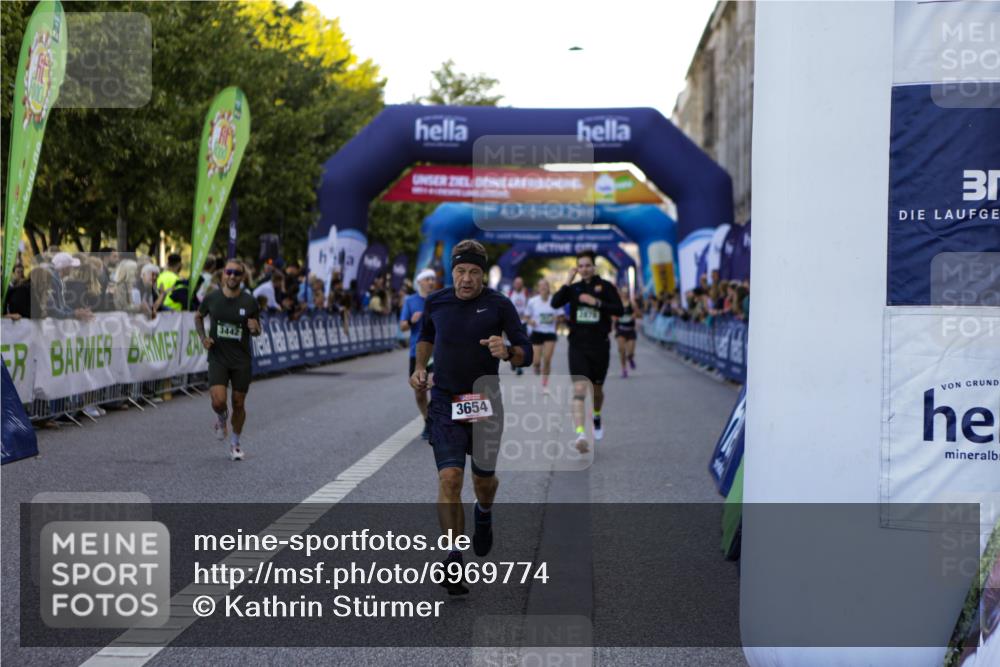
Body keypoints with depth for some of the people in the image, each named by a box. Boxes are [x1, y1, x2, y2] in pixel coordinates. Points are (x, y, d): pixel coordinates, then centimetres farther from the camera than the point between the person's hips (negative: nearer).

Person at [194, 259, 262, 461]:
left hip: (241, 360, 1)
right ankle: (221, 417, 22)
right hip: (217, 358, 0)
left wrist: (255, 328, -18)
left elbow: (257, 330, 6)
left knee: (239, 403, 7)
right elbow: (198, 316, 15)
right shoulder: (212, 298, -4)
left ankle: (235, 443, 28)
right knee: (218, 401, -16)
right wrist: (202, 337, 0)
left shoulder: (250, 301, -4)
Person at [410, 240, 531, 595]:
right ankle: (453, 558, -11)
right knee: (449, 478, -15)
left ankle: (484, 514, 50)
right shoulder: (435, 302, 1)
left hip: (485, 401, 0)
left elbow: (526, 352, -6)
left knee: (483, 476, 13)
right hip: (445, 402, 0)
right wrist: (419, 368, 7)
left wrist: (507, 351, -28)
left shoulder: (499, 305, -7)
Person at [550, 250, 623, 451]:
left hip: (600, 345, 0)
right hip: (578, 345, 0)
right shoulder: (574, 288, 5)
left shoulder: (605, 286, 0)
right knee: (579, 389, -14)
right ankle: (580, 434, -23)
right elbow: (555, 303, -9)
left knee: (596, 389, 15)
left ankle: (597, 418, 47)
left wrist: (596, 302, -17)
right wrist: (568, 282, -15)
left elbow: (619, 310, -8)